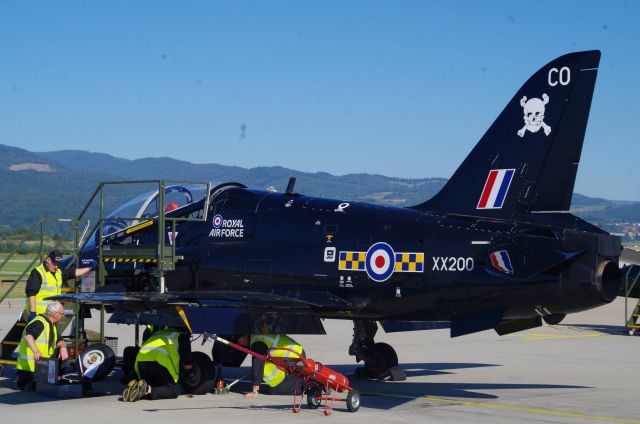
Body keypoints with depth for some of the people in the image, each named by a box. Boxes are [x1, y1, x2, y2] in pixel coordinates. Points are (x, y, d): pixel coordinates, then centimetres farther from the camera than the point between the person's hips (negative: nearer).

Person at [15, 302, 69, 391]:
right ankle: (21, 379, 3)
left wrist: (63, 348, -11)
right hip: (29, 366, -10)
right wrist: (35, 352, -50)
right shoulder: (39, 323, -17)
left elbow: (59, 341, 14)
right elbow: (28, 336, -34)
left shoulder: (51, 325, 15)